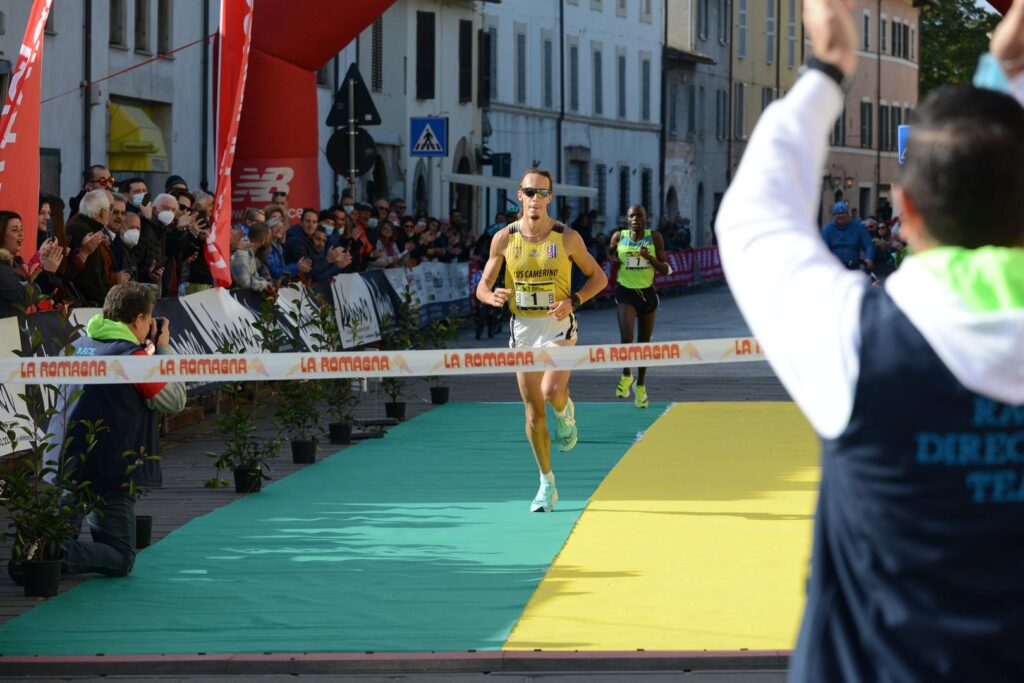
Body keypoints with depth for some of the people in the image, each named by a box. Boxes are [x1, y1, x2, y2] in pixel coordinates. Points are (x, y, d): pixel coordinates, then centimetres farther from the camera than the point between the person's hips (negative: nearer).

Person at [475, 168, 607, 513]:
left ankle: (565, 411, 12)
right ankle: (547, 485, 16)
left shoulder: (567, 237, -6)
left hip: (558, 325, -2)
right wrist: (493, 296, -21)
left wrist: (573, 301, -14)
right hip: (522, 327, 2)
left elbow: (598, 277, 4)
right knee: (534, 410, 3)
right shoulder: (504, 238, -2)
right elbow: (482, 287, 3)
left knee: (552, 391, -26)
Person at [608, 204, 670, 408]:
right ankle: (626, 375, 5)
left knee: (644, 342, 12)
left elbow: (665, 270, -4)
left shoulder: (654, 238, -5)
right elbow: (610, 253, 20)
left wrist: (650, 258, -21)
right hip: (626, 292, -1)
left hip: (647, 292, 1)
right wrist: (613, 259, -3)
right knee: (626, 337, -21)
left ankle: (641, 386, 30)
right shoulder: (619, 237, -3)